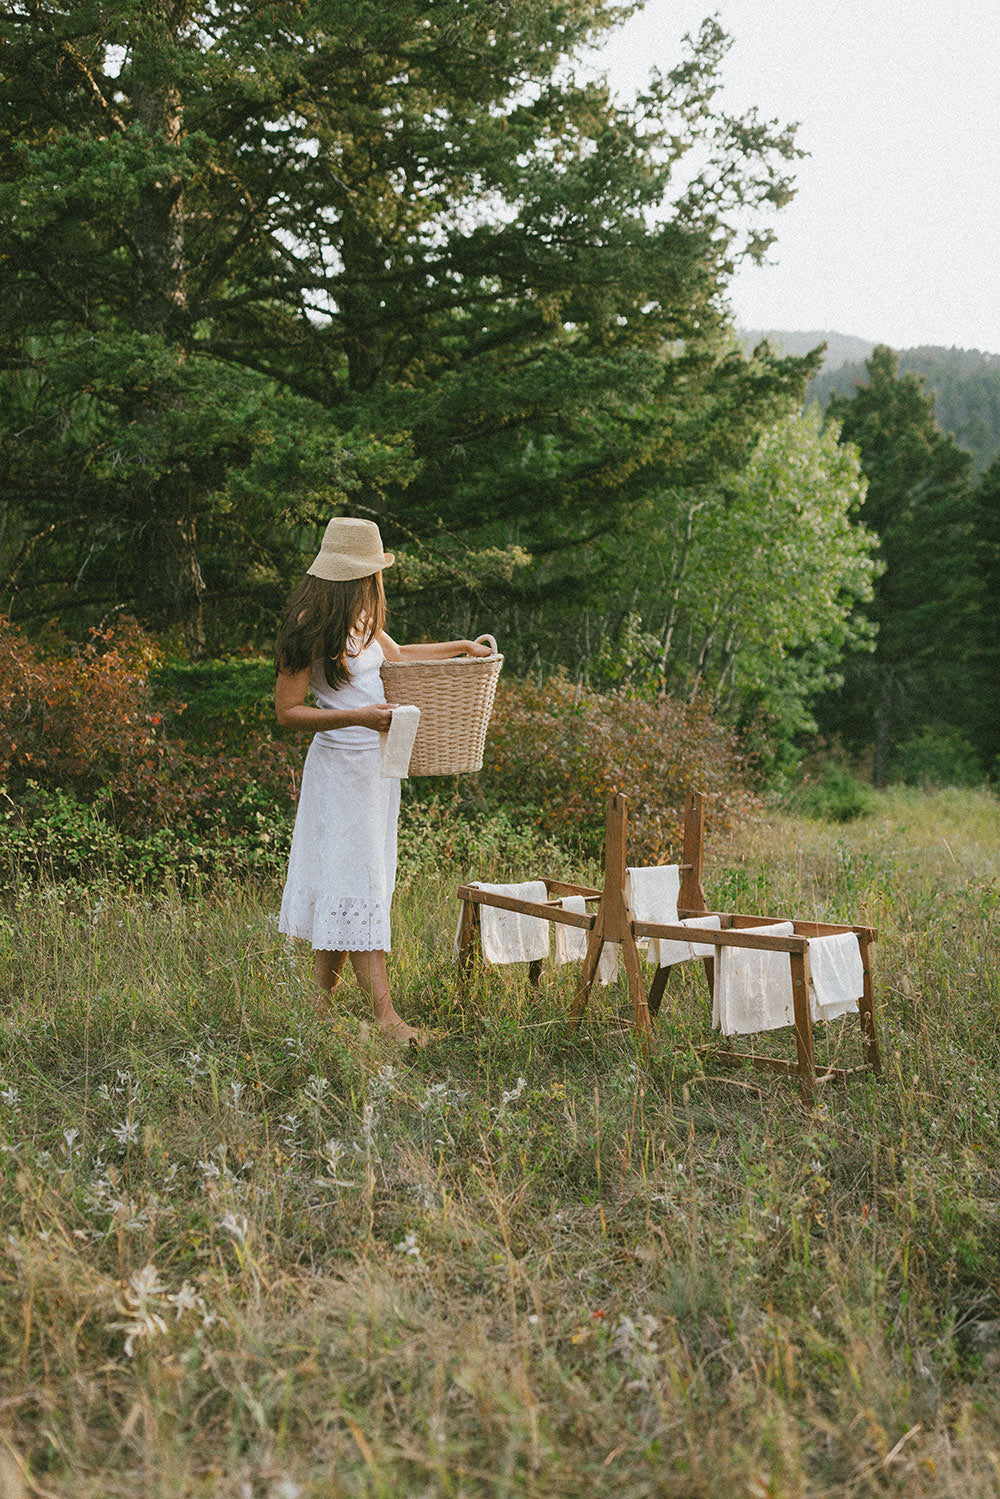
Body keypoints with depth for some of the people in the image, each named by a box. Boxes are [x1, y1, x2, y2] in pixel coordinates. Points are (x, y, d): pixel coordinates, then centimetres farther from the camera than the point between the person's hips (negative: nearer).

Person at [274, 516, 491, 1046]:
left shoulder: (360, 620, 12)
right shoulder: (311, 626, -14)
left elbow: (396, 656, 32)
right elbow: (287, 712, -15)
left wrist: (461, 647, 32)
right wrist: (358, 716, -24)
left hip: (375, 762, 9)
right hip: (341, 765, -8)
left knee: (339, 879, 9)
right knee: (356, 884, -9)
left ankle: (322, 1000, 15)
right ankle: (385, 1014, -11)